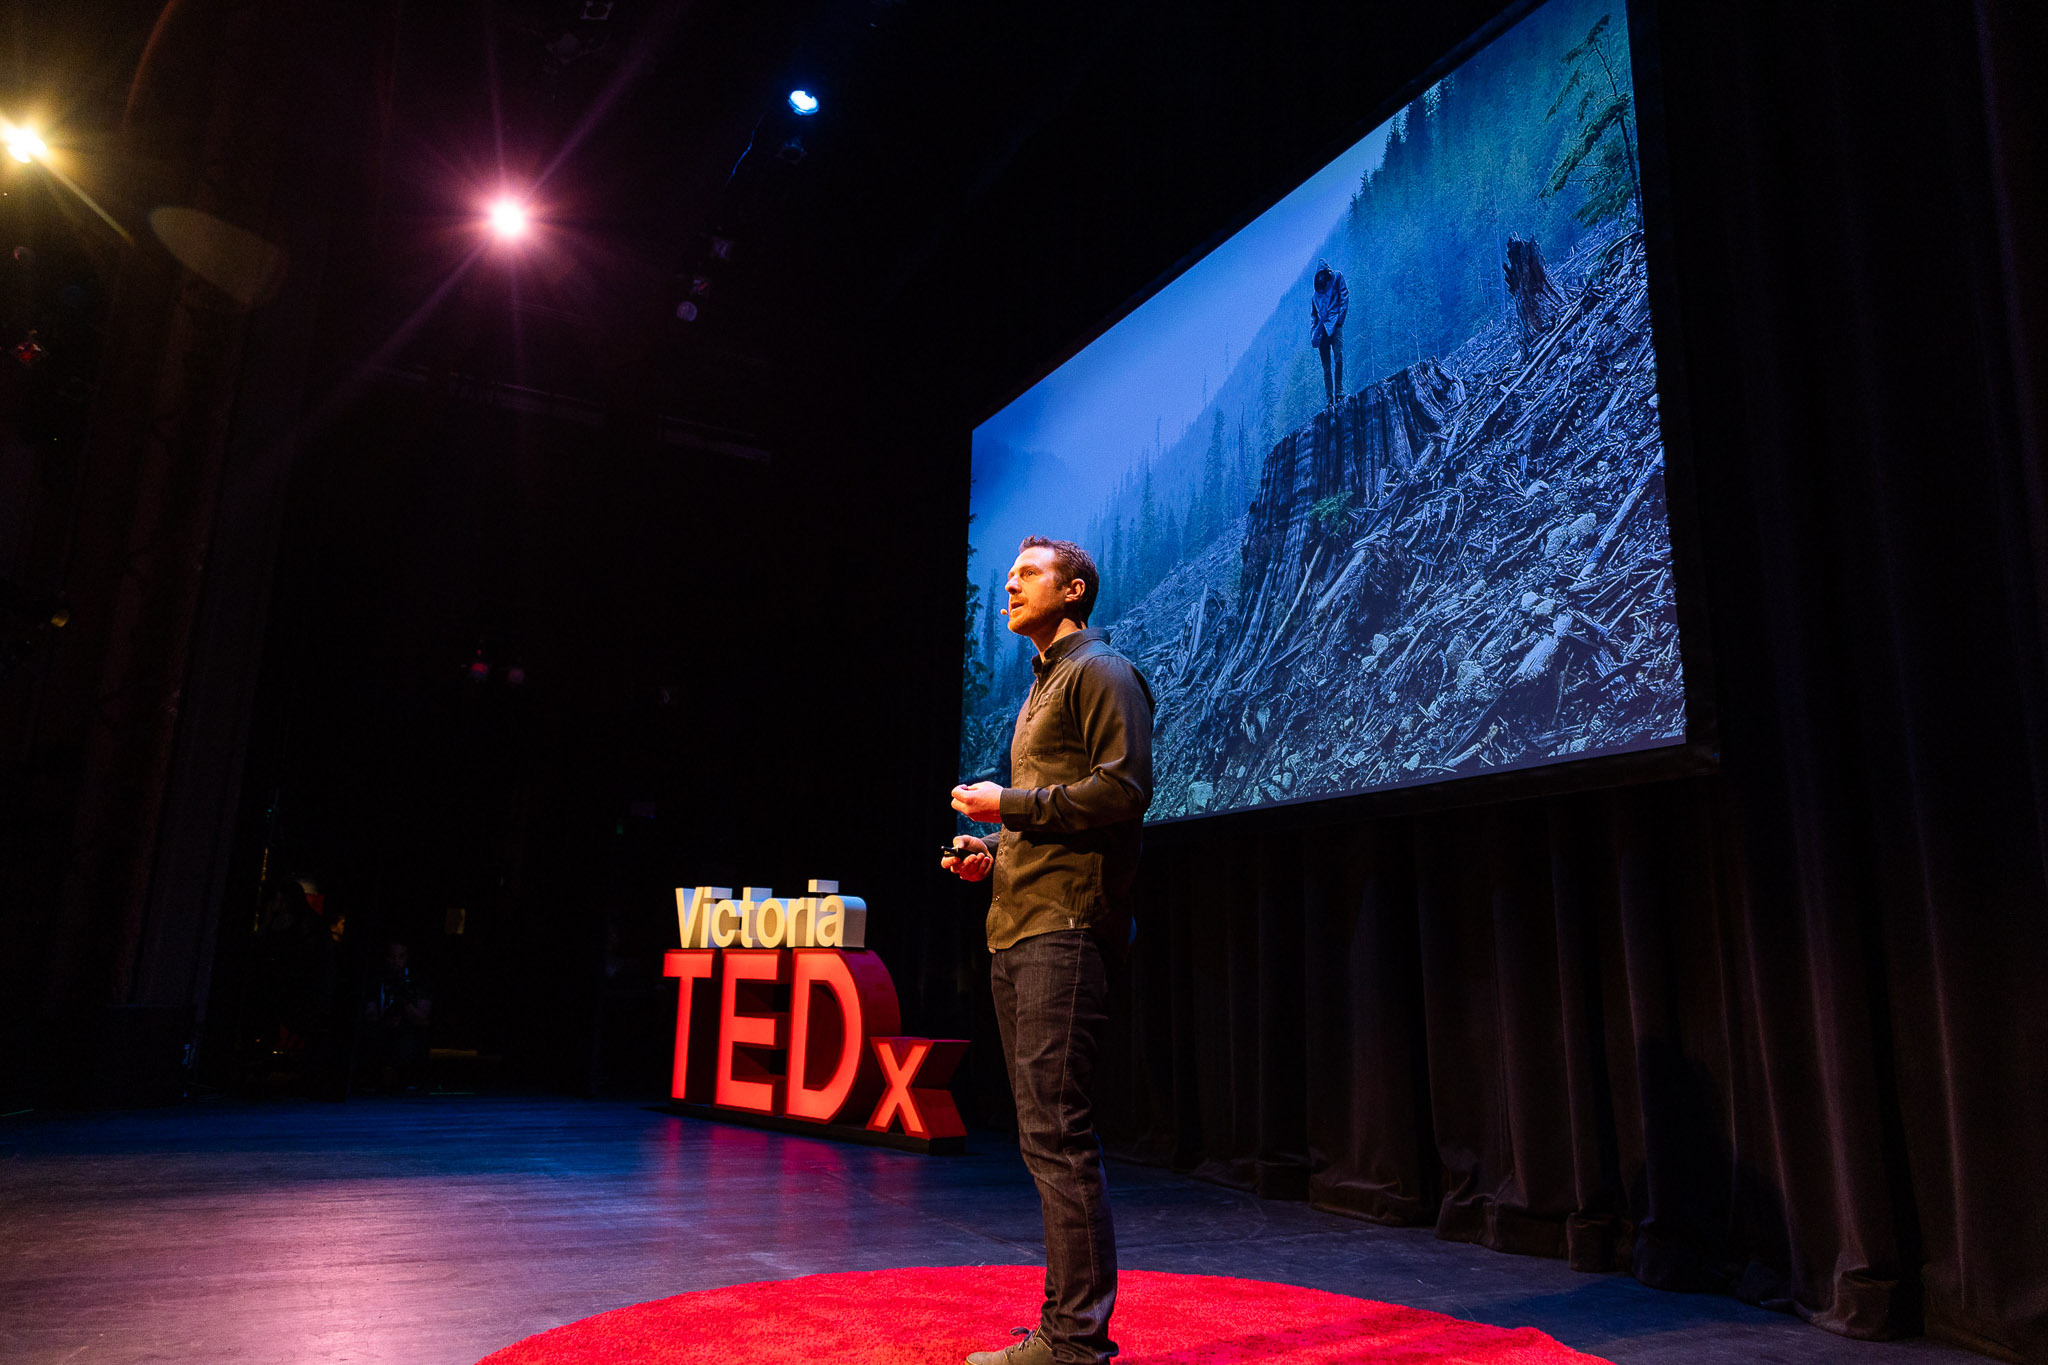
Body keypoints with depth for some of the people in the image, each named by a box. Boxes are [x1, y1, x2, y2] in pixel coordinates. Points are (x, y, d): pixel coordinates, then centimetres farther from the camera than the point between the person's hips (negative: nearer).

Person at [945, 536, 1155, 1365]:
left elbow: (1124, 789, -15)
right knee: (1046, 1135, 11)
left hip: (1063, 927, -10)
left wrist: (1008, 805, -11)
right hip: (1017, 928, 10)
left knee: (1055, 1135, -10)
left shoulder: (1099, 674, -3)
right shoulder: (1043, 686, 25)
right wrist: (992, 852, 13)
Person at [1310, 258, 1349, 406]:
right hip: (1322, 331, 4)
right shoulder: (1316, 294, 24)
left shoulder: (1337, 278, 13)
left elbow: (1344, 298, 5)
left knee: (1338, 358, -21)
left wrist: (1340, 318, -8)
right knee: (1326, 367, -1)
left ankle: (1339, 391, -18)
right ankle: (1329, 399, -4)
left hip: (1334, 326, -4)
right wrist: (1313, 334, 10)